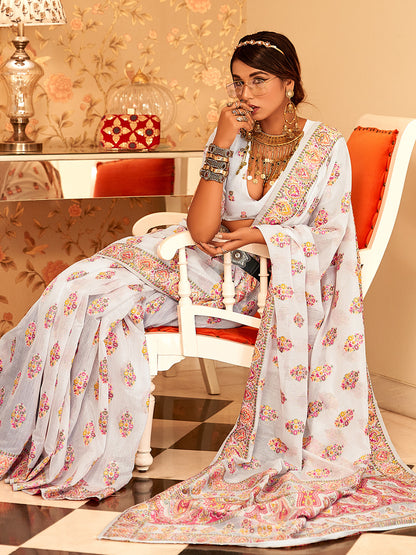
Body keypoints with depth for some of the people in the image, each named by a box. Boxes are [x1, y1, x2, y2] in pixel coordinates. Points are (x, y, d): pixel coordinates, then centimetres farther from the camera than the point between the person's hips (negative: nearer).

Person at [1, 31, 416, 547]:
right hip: (217, 268, 2)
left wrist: (258, 233, -14)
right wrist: (222, 146, -16)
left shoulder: (326, 146, -5)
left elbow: (327, 238, -6)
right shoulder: (231, 139, 2)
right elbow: (201, 229, -10)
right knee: (89, 286, -15)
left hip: (291, 276, -2)